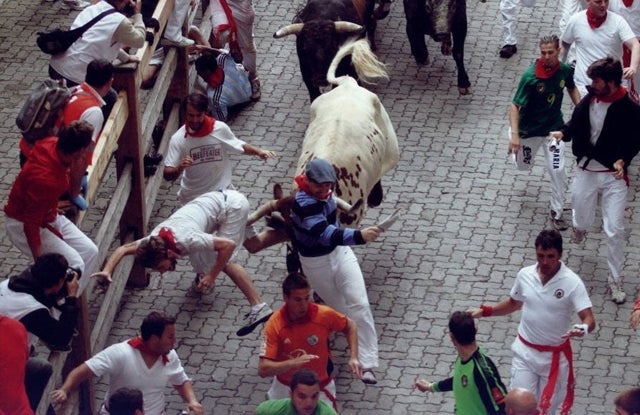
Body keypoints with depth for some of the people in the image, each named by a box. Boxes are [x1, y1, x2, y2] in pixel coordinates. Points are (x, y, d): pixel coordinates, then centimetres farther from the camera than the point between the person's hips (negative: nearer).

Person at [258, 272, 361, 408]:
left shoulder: (324, 314, -20)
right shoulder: (275, 324, -23)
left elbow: (349, 326, 2)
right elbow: (263, 369, -25)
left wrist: (353, 358, -9)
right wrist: (293, 363, -40)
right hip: (286, 388, 0)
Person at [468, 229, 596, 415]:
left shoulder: (572, 282, -20)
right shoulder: (525, 275, -7)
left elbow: (589, 320, -25)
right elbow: (514, 302, 13)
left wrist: (583, 328, -48)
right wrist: (484, 311, 3)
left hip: (554, 356, -3)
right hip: (525, 351, 3)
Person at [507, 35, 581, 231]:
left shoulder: (565, 70, -14)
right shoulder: (530, 77, -28)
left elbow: (572, 89, 10)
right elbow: (515, 105, -26)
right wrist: (515, 134, -35)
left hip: (554, 128, 2)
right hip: (529, 129, -2)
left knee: (557, 171, -6)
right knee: (523, 165, 21)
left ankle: (556, 213, 13)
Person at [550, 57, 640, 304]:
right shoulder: (589, 100, -8)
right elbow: (577, 122, 8)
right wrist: (563, 133, -13)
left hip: (614, 175, -3)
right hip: (586, 170, 3)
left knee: (615, 230, -2)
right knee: (581, 220, 19)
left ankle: (615, 279, 13)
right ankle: (579, 228, 59)